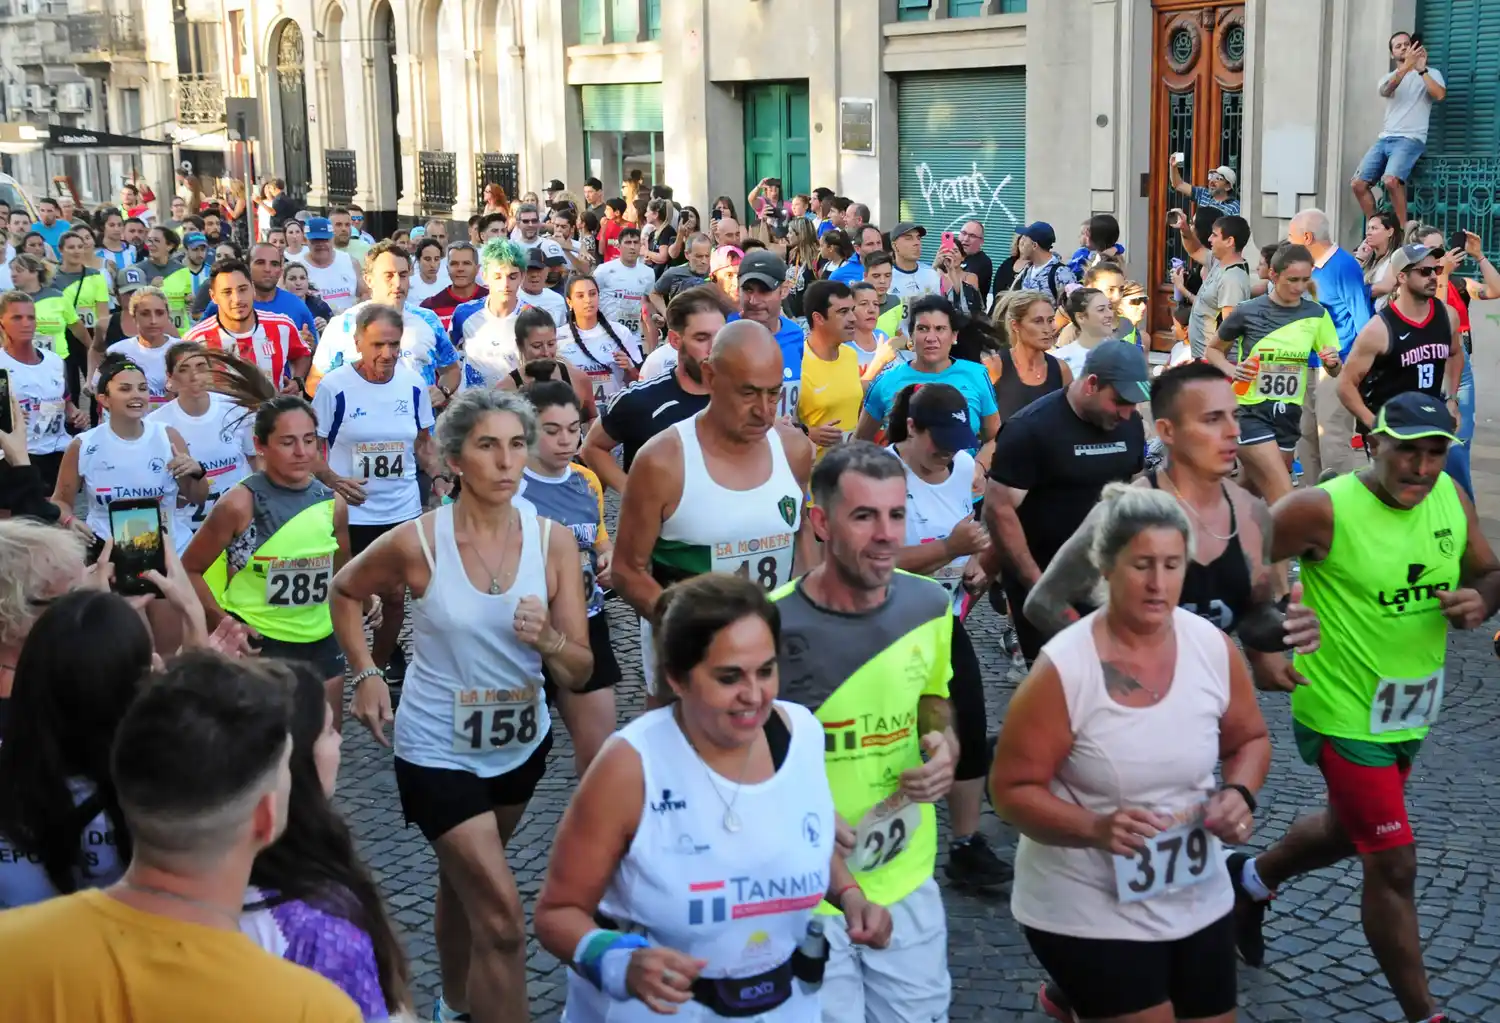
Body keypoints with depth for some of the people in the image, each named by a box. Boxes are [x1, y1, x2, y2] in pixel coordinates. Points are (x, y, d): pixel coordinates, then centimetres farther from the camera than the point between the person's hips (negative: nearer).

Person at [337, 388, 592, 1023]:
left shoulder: (554, 541, -11)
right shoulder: (416, 543, -17)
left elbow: (580, 675, -11)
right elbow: (345, 591, 5)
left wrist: (548, 640, -30)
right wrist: (365, 674, -4)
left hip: (521, 744, 4)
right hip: (438, 750, -4)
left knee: (465, 878, 26)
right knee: (502, 917, -10)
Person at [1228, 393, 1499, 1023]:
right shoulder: (1324, 509, -23)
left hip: (1410, 711, 8)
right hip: (1345, 716, -7)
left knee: (1347, 831, 27)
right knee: (1394, 865, -4)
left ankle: (1249, 882, 54)